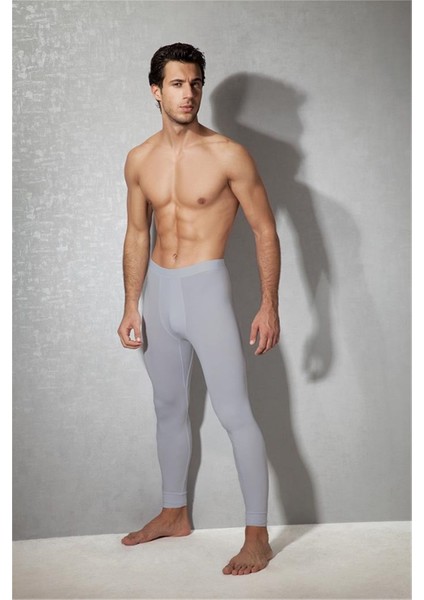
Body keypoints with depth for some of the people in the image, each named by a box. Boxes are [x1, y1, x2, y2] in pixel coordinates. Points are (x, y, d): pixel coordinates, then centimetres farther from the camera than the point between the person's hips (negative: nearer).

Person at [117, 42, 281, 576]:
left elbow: (265, 231, -6)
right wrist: (131, 306, 8)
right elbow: (137, 235, 12)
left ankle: (257, 535, 6)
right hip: (158, 292, 6)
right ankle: (174, 513, 33)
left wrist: (269, 306, -11)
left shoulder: (228, 155, -10)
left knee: (234, 413, -6)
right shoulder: (139, 160, 4)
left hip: (207, 291, -5)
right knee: (169, 408, 16)